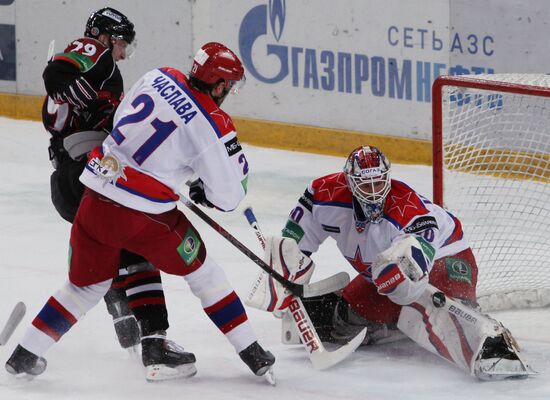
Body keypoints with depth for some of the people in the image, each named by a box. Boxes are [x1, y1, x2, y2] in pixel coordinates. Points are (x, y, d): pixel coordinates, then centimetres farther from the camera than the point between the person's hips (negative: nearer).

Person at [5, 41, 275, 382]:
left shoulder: (161, 77, 4)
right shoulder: (215, 126, -10)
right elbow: (228, 196, -4)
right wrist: (202, 193, 18)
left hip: (96, 200, 4)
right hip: (146, 218, -4)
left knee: (87, 284, 23)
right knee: (202, 271, 16)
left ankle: (26, 354, 21)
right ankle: (252, 354, 19)